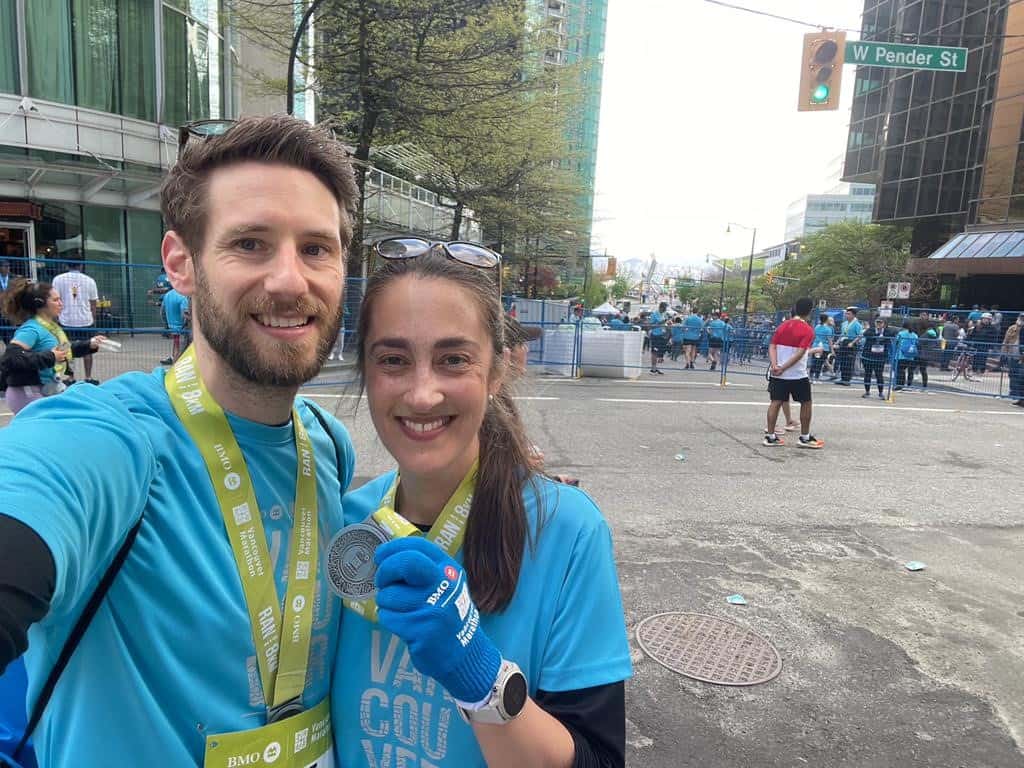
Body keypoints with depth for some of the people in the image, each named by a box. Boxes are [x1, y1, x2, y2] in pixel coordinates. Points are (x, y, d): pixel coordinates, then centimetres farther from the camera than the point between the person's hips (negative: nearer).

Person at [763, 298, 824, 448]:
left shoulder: (782, 326, 7)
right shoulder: (808, 330, -9)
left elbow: (772, 347, -1)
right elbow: (800, 353, -18)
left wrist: (775, 365, -11)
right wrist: (783, 368, -17)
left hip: (778, 374, 5)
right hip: (798, 375, -5)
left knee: (776, 402, 6)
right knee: (806, 403, 10)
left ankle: (770, 436, 5)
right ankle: (805, 437, 16)